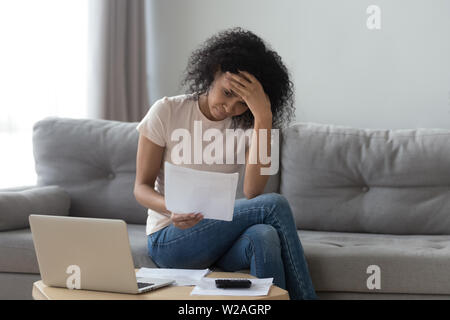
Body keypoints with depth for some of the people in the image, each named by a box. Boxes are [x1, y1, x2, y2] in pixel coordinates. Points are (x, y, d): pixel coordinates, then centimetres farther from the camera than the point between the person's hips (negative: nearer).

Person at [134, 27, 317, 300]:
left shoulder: (247, 125, 3)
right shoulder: (166, 112, -3)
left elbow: (253, 192, -16)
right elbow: (142, 187, -3)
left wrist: (263, 118, -21)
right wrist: (172, 209, -26)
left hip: (221, 235, 3)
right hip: (170, 239, -3)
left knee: (264, 236, -36)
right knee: (275, 205, -26)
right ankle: (305, 295, -16)